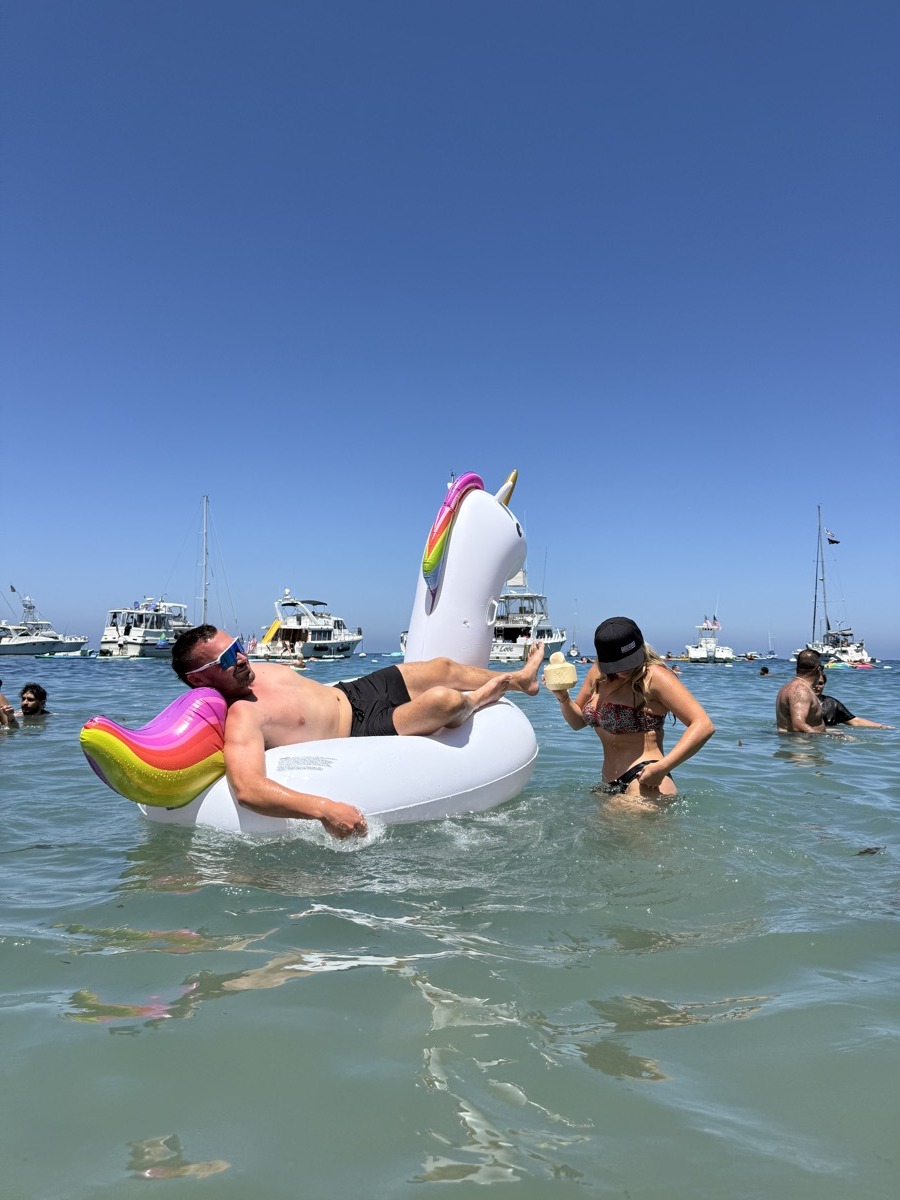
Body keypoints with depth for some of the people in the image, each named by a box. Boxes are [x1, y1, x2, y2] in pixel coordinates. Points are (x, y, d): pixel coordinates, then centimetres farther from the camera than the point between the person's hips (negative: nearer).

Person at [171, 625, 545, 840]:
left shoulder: (256, 671, -3)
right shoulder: (241, 719, -30)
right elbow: (246, 788, -46)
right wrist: (323, 808, -54)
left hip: (351, 692, 9)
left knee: (443, 667, 12)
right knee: (444, 699, -21)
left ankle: (519, 678, 39)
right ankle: (473, 700, 18)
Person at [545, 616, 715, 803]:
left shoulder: (653, 676, -12)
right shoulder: (598, 673, 9)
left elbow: (704, 726, -18)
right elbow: (578, 722, 21)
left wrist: (662, 768, -25)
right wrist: (563, 697, 0)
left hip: (644, 785, -8)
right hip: (610, 787, 8)